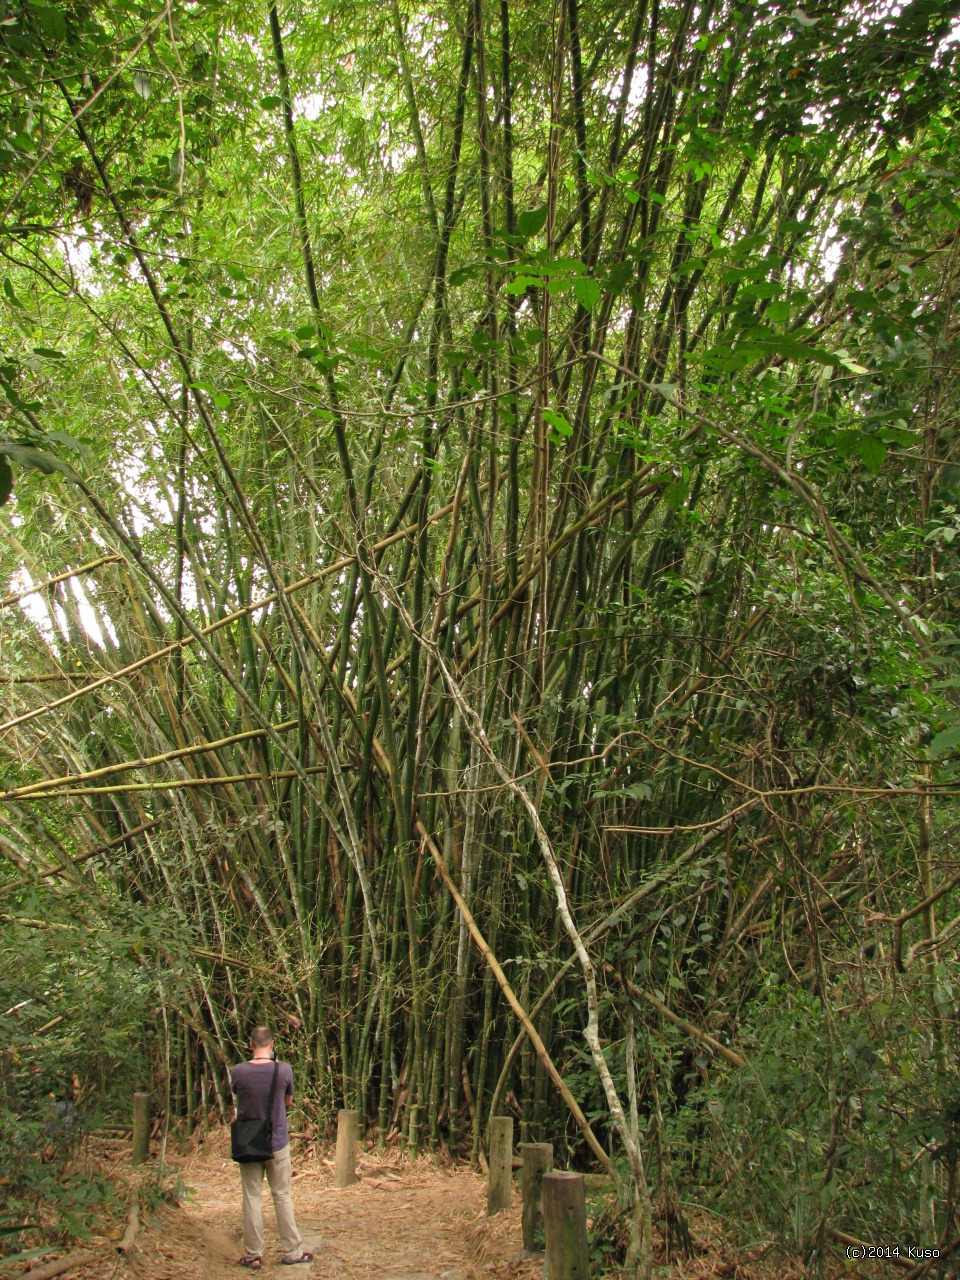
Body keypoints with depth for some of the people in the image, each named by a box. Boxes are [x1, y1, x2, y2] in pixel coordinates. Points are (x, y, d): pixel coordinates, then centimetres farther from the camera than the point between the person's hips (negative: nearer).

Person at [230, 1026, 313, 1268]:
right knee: (282, 1197, 11)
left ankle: (253, 1255, 16)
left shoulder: (238, 1071, -12)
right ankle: (292, 1251, 20)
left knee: (251, 1198, 10)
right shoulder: (284, 1069, -12)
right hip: (277, 1144, 0)